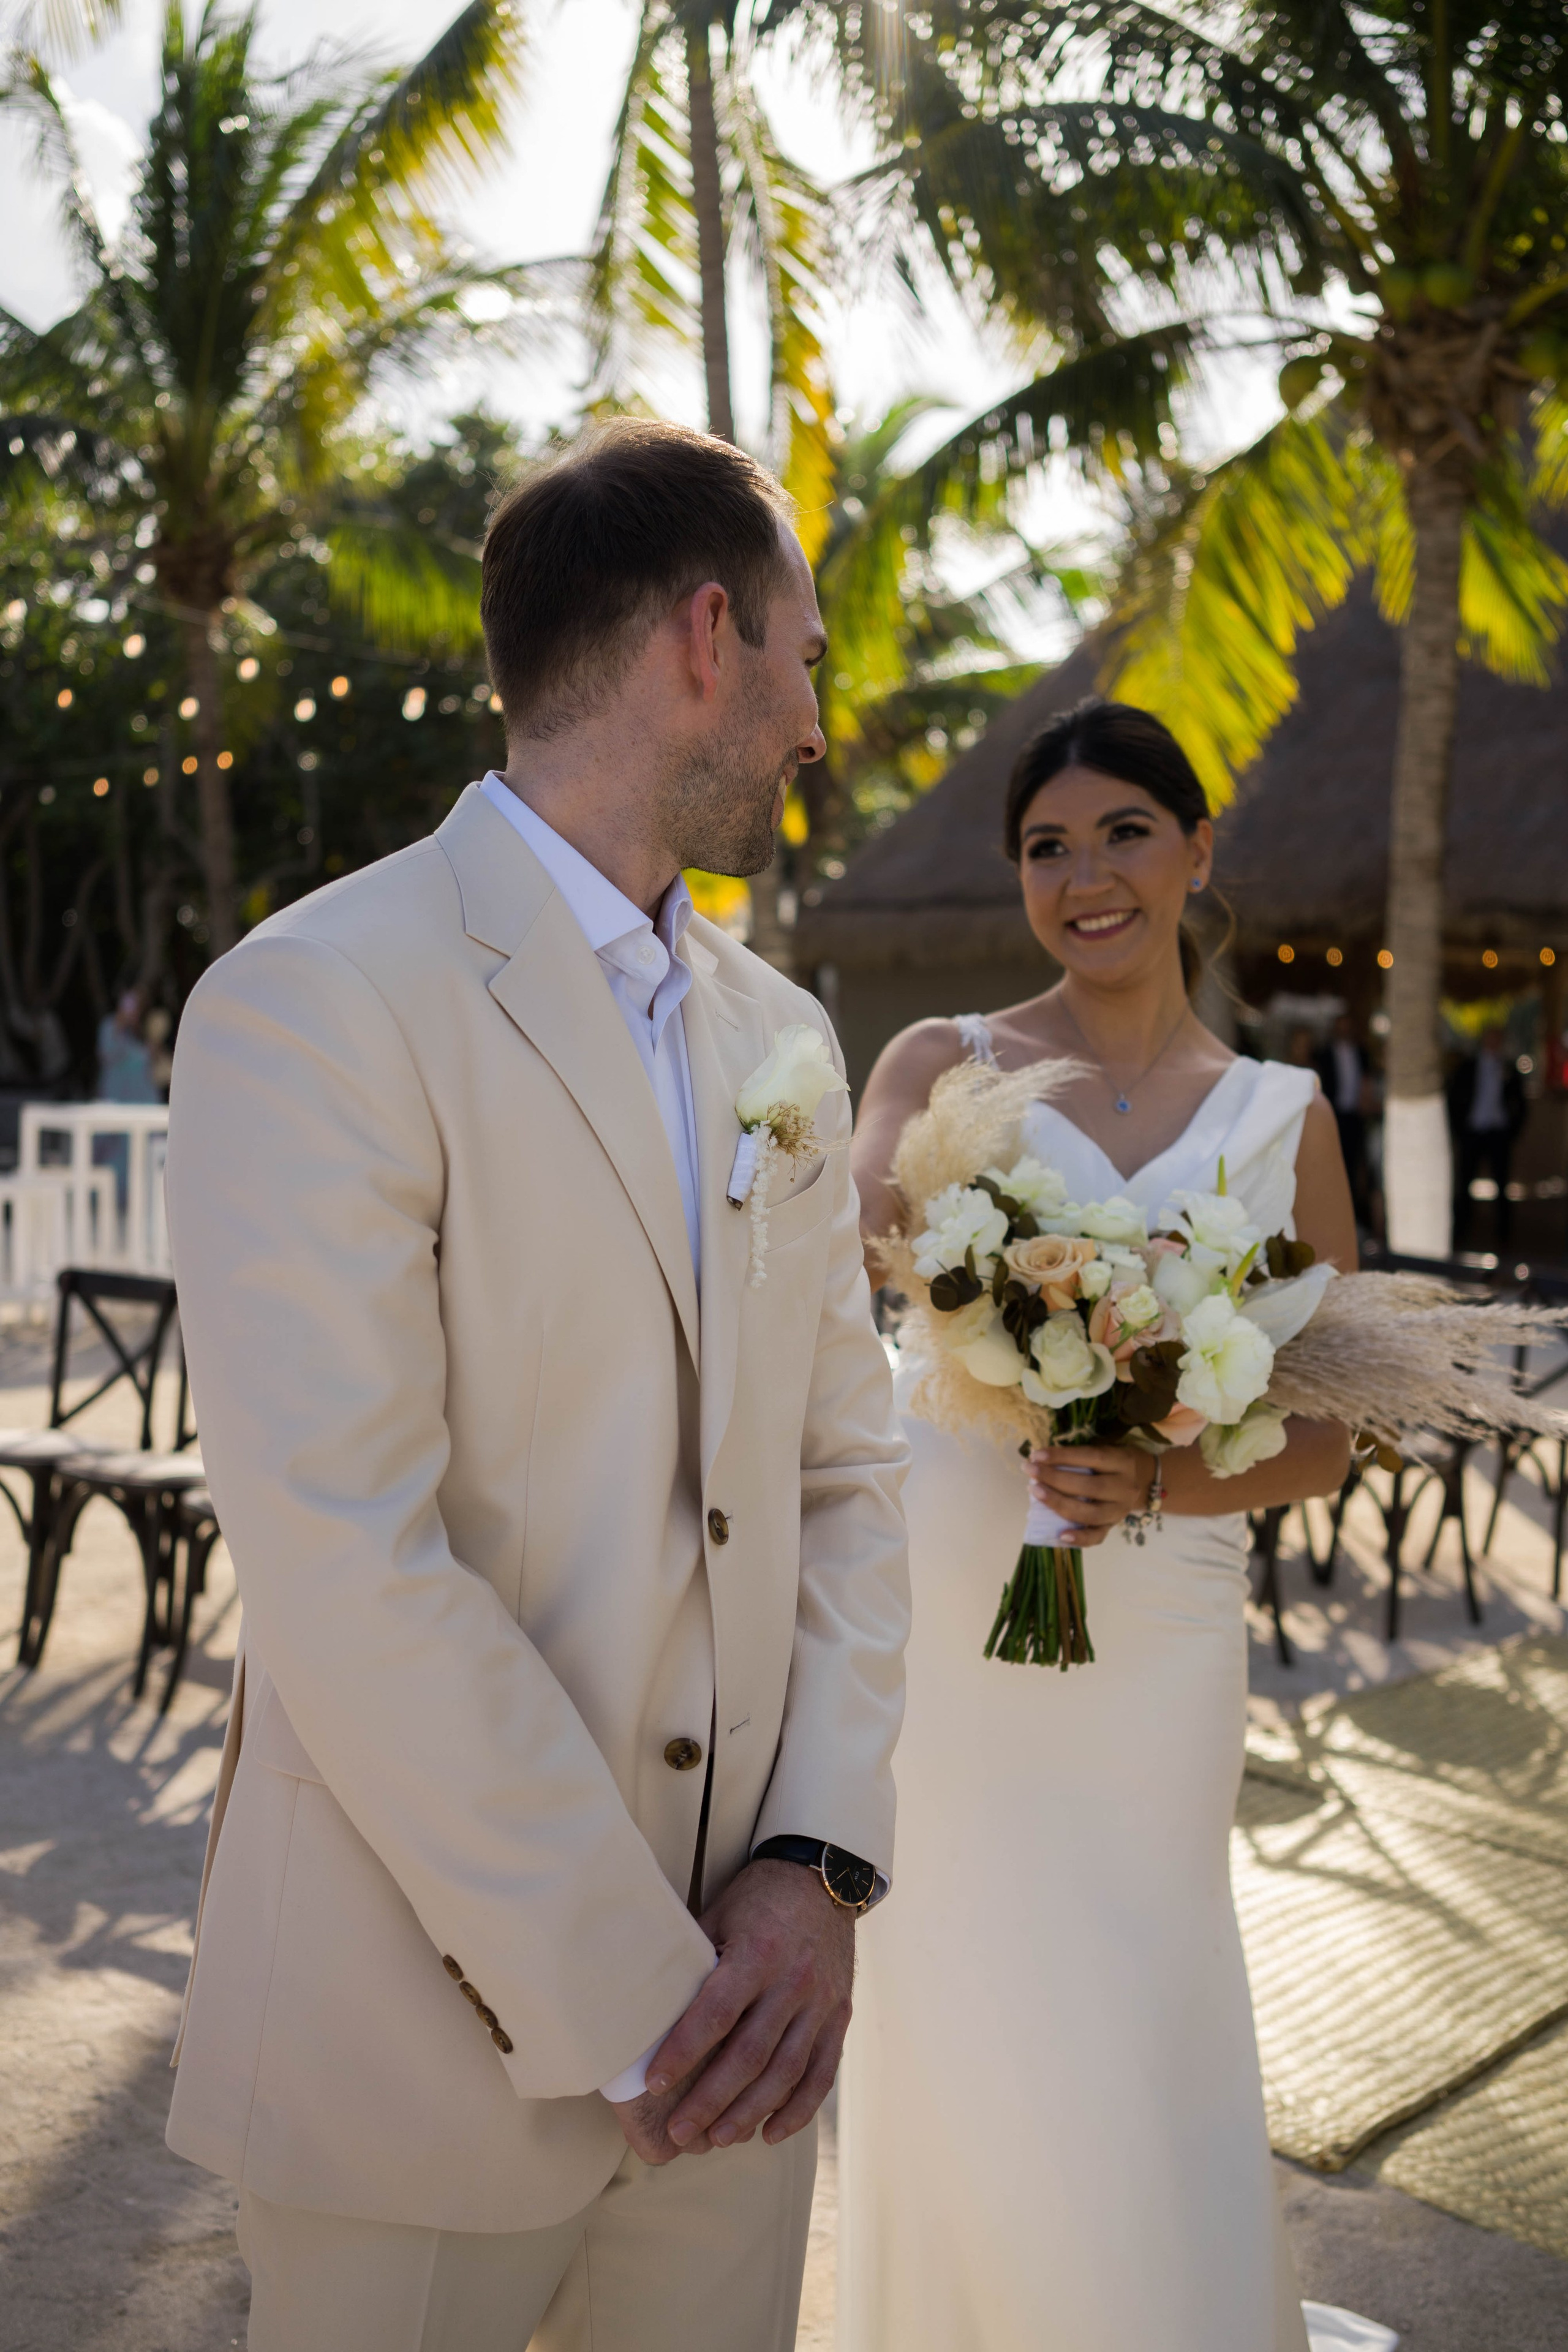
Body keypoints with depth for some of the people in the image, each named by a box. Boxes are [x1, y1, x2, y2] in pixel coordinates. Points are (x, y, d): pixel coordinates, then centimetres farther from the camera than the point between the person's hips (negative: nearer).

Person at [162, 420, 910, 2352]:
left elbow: (844, 1470, 9)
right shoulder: (315, 1001, -13)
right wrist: (620, 2003, -17)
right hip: (431, 2031, -6)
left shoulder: (780, 1035, 11)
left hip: (723, 2007, 6)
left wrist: (820, 1864, -5)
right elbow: (344, 1572, -20)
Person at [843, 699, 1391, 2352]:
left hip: (1156, 1638, 1)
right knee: (961, 2058, 5)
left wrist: (1154, 1482, -16)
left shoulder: (1282, 1115, 7)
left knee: (1141, 2063, 7)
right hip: (941, 1612, -1)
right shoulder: (944, 1065, 3)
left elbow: (1324, 1439, 4)